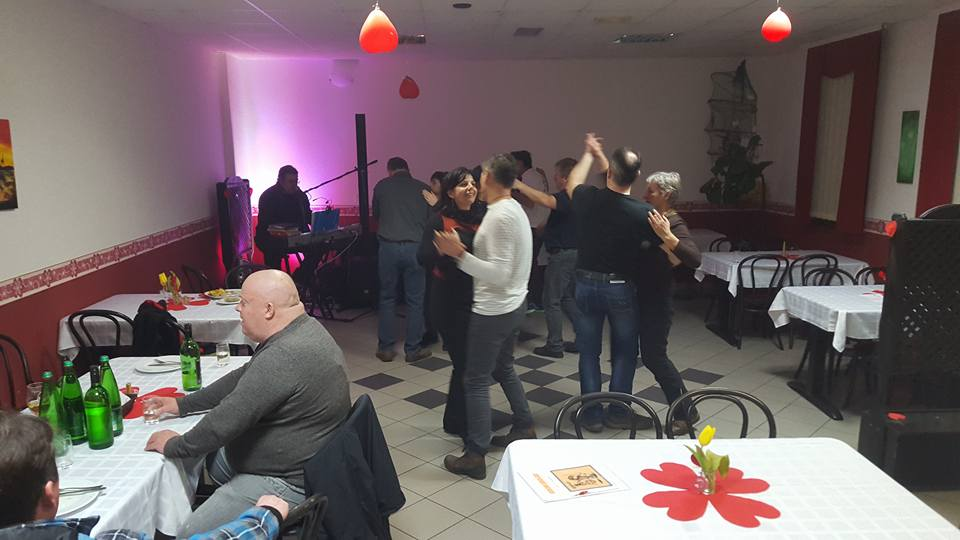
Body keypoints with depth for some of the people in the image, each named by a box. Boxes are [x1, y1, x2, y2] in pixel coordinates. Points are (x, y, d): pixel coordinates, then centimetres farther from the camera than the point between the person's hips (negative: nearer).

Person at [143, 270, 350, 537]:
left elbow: (227, 420, -25)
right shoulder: (303, 329, 3)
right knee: (209, 456, 23)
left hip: (290, 483, -10)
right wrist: (182, 404, 14)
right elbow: (242, 379, 14)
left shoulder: (283, 357, -31)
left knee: (191, 534, -9)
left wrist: (175, 446, -7)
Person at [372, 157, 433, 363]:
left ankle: (385, 348, 15)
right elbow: (431, 218, 13)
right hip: (415, 247, 0)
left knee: (387, 299, 12)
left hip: (388, 246, 0)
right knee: (415, 300, 7)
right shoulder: (423, 188, 5)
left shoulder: (381, 186, 5)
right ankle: (413, 349, 12)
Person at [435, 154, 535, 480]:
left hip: (493, 311, -10)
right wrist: (463, 251, 11)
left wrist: (459, 254, -27)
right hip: (513, 304, 10)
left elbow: (499, 274, -26)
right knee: (503, 368, 24)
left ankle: (475, 456, 5)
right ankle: (524, 428, 35)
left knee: (476, 380, -2)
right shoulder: (515, 209, 8)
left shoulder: (499, 217, -22)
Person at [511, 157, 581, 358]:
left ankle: (555, 345, 7)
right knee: (567, 298, 18)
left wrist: (520, 186, -34)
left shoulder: (568, 197, -20)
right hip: (573, 252, 10)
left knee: (552, 300, 0)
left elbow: (546, 201, -38)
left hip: (563, 254, -10)